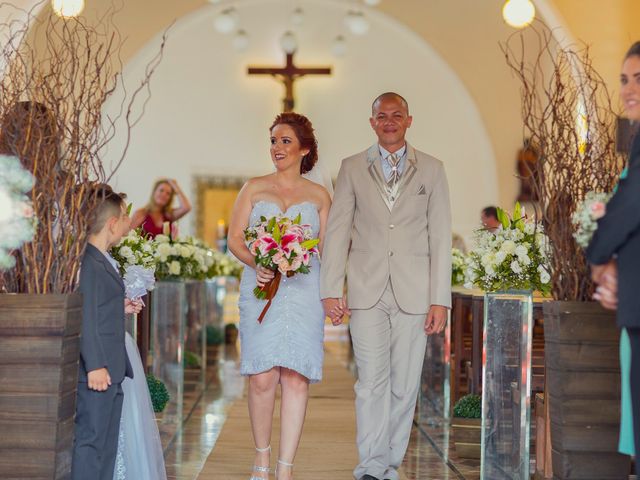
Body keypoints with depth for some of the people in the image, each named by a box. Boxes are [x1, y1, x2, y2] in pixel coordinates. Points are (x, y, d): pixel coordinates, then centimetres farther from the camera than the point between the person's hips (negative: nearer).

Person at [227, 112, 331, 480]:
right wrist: (256, 265, -12)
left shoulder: (319, 196, 12)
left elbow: (326, 249, 11)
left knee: (297, 378, -8)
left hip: (303, 291, 0)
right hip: (260, 289, 0)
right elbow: (235, 238, 7)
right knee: (262, 378, -5)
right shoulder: (254, 188, 12)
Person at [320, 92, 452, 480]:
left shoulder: (432, 169, 9)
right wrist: (331, 290, -2)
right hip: (367, 292, 0)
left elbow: (441, 237, 5)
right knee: (372, 382, -6)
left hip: (414, 294, 1)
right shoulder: (353, 168, 9)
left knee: (405, 386, 2)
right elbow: (337, 231, 6)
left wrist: (440, 300, -2)